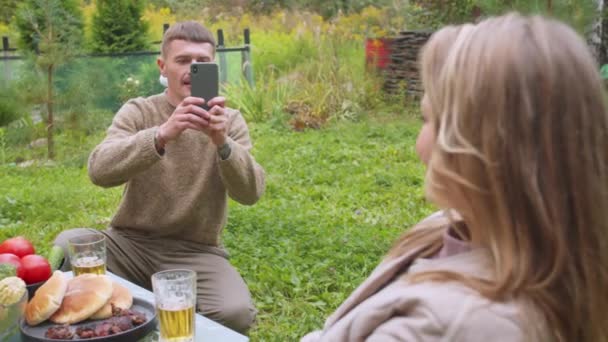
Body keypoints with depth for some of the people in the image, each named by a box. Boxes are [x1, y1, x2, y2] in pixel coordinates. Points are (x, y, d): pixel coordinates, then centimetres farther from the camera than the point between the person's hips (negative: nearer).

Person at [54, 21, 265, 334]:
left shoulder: (230, 121, 2)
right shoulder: (138, 112, 0)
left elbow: (250, 193, -13)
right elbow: (99, 170, -20)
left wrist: (222, 143, -33)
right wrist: (161, 135, -37)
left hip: (195, 253, 0)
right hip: (130, 243, 0)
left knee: (235, 313, -28)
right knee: (67, 245, -28)